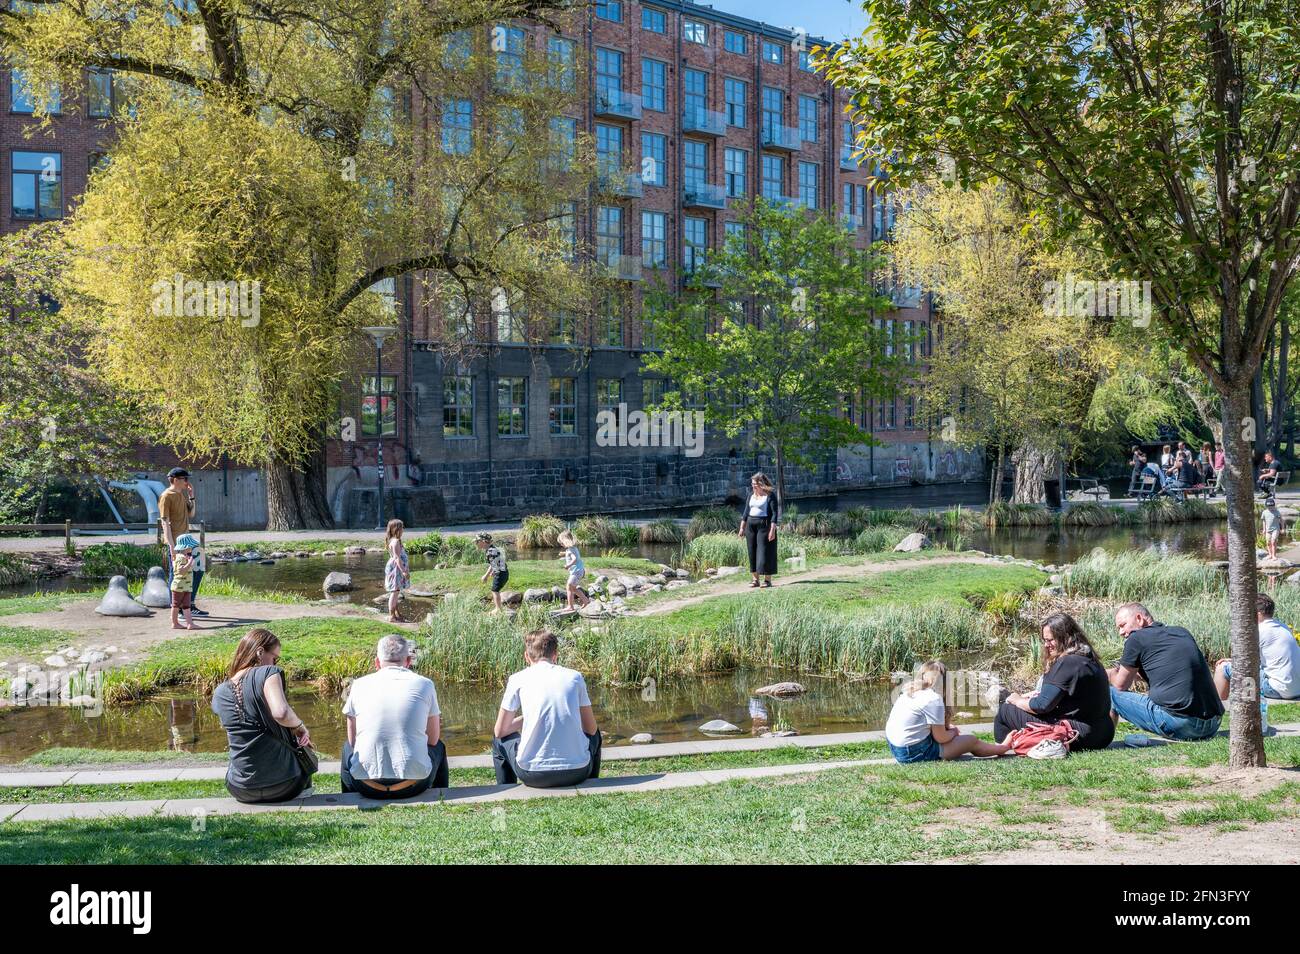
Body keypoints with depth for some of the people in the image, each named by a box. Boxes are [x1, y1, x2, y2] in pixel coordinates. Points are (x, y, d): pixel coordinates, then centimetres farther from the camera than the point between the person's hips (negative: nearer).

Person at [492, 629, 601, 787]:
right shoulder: (575, 677, 8)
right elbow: (591, 729, 14)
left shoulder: (518, 679, 4)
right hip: (577, 773, 1)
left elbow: (500, 731, 11)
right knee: (594, 735, 35)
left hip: (533, 775, -1)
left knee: (499, 739, 30)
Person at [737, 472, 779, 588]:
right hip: (750, 526, 6)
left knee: (765, 552, -5)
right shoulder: (751, 495, 12)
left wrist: (772, 530, -18)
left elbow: (774, 513, -11)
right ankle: (755, 579, 10)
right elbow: (745, 512, 15)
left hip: (764, 526, -6)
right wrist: (742, 528, 11)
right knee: (752, 553, 4)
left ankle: (767, 580, 0)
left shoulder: (770, 496, -6)